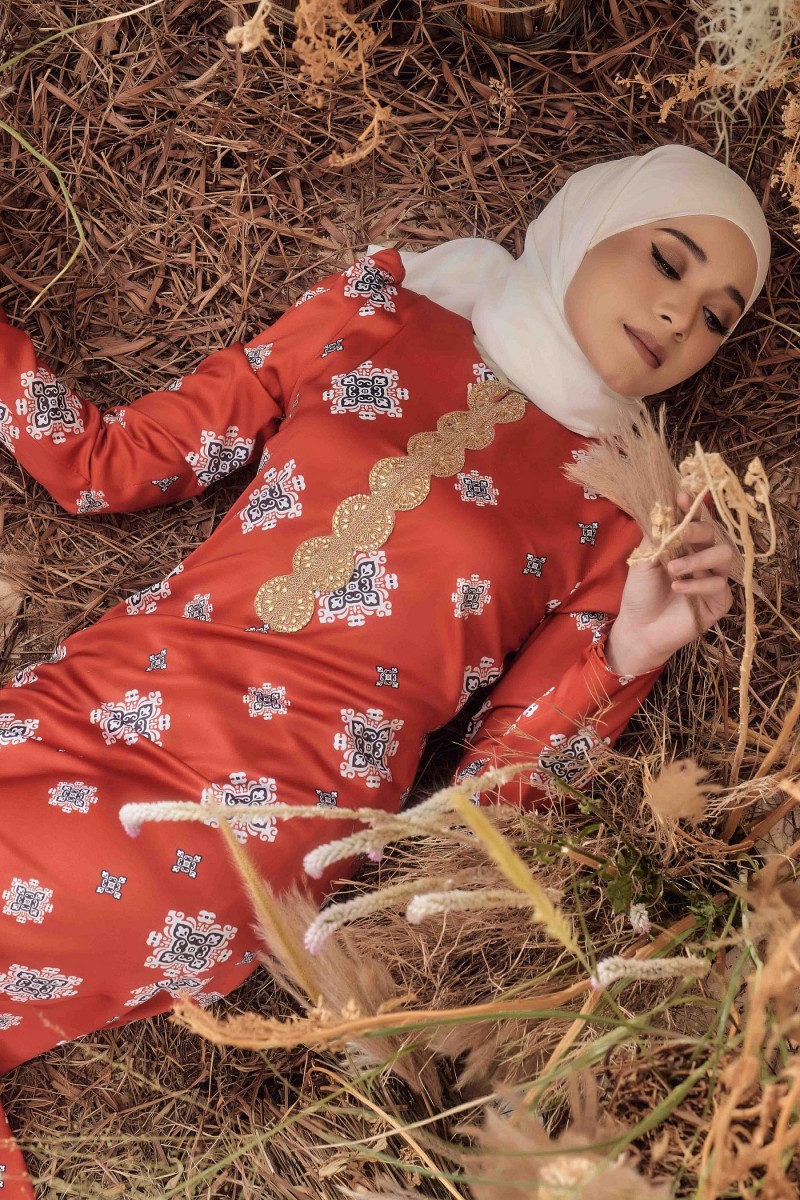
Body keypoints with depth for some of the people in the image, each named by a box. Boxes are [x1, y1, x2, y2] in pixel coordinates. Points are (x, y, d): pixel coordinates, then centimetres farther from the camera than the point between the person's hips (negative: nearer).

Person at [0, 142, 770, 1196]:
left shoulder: (625, 517, 5)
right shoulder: (386, 309, 10)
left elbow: (481, 808, 2)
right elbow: (107, 465, 12)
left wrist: (616, 658, -12)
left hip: (289, 799, -3)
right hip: (100, 693, 4)